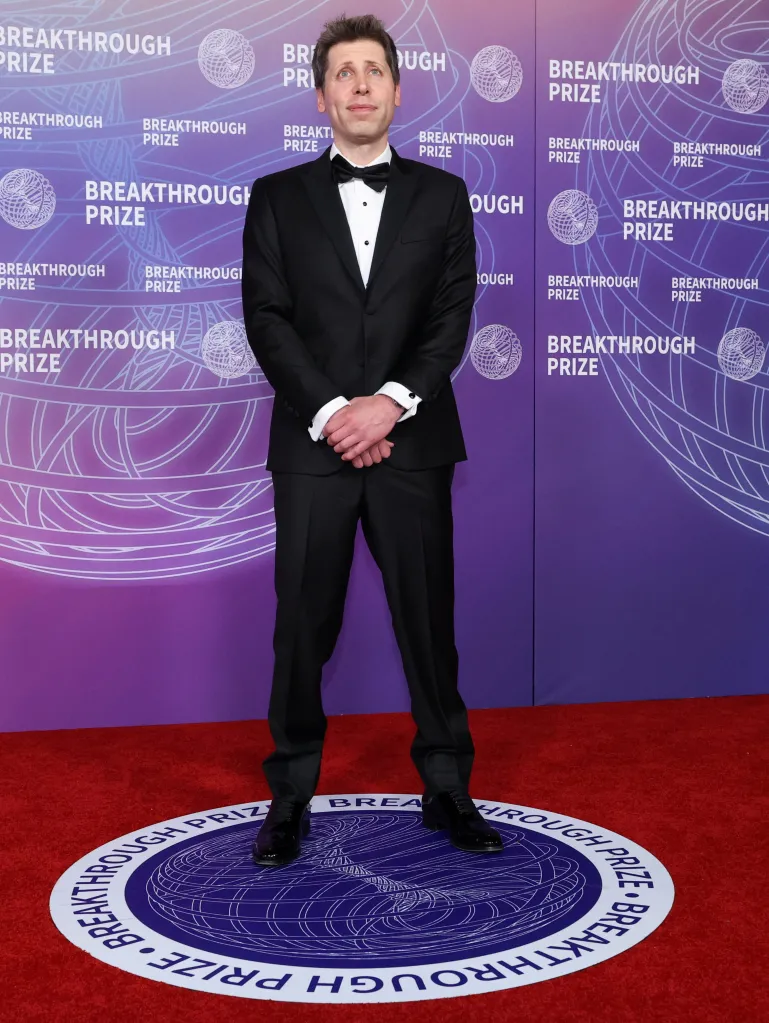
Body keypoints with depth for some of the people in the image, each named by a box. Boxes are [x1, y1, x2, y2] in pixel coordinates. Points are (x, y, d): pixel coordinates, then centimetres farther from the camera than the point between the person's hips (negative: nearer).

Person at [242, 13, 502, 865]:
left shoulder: (441, 195, 11)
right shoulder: (277, 198, 9)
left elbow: (453, 316, 2)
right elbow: (267, 319, 0)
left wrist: (390, 401, -13)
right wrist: (331, 414, -13)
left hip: (413, 445, 1)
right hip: (311, 446, 0)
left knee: (428, 622, 6)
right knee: (302, 628, 4)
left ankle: (447, 788, 18)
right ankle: (290, 797, 16)